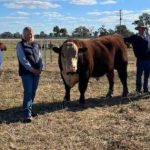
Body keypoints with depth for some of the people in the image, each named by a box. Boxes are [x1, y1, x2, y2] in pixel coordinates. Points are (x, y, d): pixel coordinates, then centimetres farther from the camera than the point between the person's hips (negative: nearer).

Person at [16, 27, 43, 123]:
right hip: (26, 72, -5)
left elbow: (40, 57, 10)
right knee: (28, 92, -12)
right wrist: (31, 69, -16)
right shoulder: (20, 45, -1)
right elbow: (22, 59, -10)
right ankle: (27, 115, -12)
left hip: (37, 72, 6)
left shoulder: (36, 45, 15)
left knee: (33, 92, 10)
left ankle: (29, 110, 23)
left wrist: (40, 68, -6)